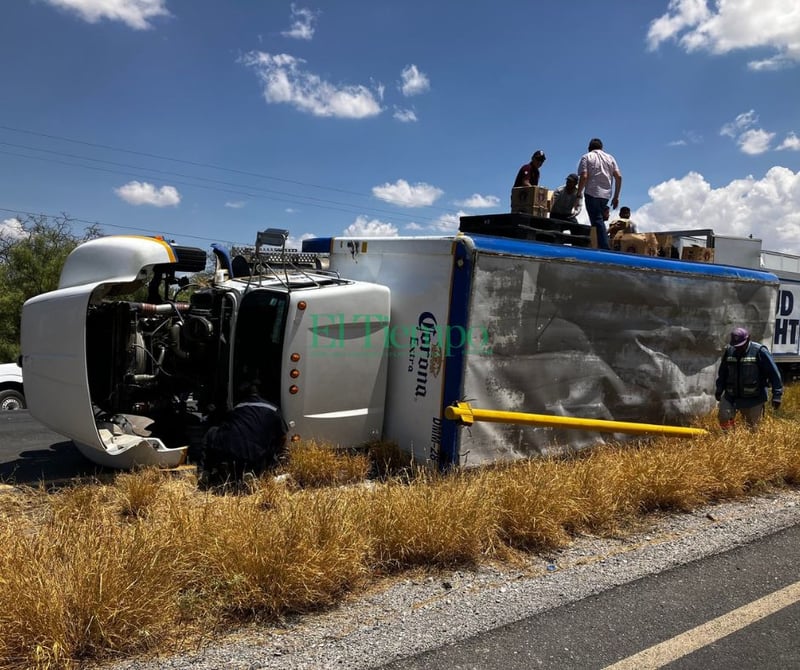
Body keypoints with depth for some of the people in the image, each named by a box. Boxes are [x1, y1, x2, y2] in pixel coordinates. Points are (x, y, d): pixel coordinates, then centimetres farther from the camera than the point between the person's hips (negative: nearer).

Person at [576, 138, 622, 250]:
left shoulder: (586, 157, 4)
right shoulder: (610, 158, 16)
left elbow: (584, 177, -10)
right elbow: (619, 177, 8)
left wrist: (579, 194, -1)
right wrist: (616, 197, 12)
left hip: (592, 193, -5)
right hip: (606, 194, 5)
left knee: (597, 221, -7)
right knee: (598, 219, 16)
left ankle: (605, 248, -15)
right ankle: (601, 246, 10)